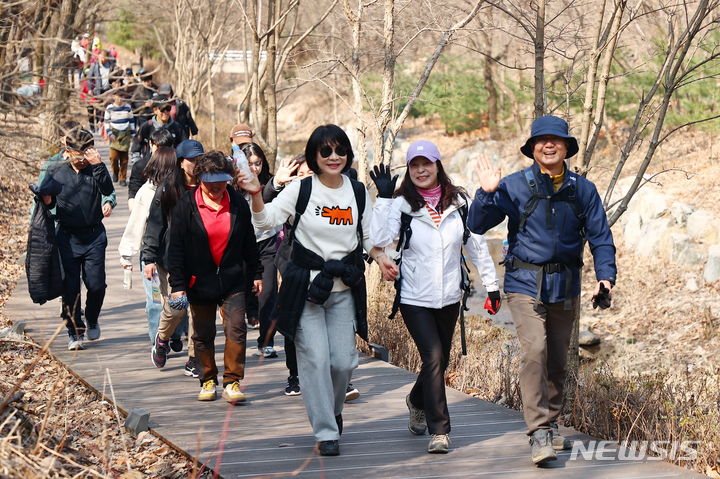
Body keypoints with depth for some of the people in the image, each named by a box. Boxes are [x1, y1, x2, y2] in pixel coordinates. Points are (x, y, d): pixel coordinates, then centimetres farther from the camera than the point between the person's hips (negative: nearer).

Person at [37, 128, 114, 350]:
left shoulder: (95, 171, -1)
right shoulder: (56, 174, 2)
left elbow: (108, 190, -19)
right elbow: (47, 202, 11)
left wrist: (98, 165, -29)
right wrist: (45, 199, -12)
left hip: (94, 236, 0)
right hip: (68, 237, 0)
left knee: (96, 284, -2)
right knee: (70, 288, -1)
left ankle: (92, 320, 27)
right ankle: (75, 333, 10)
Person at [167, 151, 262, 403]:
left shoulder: (238, 203, 0)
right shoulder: (186, 204, -6)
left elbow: (249, 241, 9)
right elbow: (176, 247, -5)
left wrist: (256, 274, 10)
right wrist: (177, 284, -9)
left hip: (233, 280, 1)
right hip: (199, 282, 0)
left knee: (236, 329, -10)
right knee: (203, 334, 9)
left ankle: (232, 382, -5)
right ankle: (208, 380, 24)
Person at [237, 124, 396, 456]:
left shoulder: (358, 192, 5)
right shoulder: (301, 190, -5)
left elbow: (368, 236, 14)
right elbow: (266, 221, -12)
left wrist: (381, 257, -4)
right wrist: (255, 195, -31)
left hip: (343, 290, 3)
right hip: (305, 288, -3)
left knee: (344, 361, 2)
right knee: (315, 359, -7)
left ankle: (332, 411, 33)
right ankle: (326, 432, 2)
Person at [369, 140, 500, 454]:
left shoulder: (459, 202, 2)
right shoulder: (401, 205, -5)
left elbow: (476, 244, 8)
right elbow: (381, 238, -20)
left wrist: (491, 283, 8)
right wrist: (383, 198, -21)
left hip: (449, 298, 4)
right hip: (414, 299, -3)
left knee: (440, 361, 15)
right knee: (433, 358, -14)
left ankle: (417, 402, 45)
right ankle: (439, 430, -8)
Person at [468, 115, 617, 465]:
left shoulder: (583, 190, 4)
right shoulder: (515, 186, -3)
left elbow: (600, 236, 7)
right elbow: (477, 225, -5)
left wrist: (606, 275, -7)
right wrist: (488, 193, -21)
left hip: (566, 288, 4)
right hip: (525, 285, -3)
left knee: (558, 359, 12)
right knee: (535, 351, -19)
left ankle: (550, 424, 31)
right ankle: (539, 434, -17)